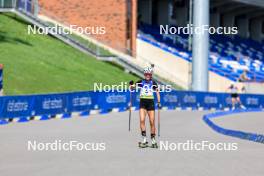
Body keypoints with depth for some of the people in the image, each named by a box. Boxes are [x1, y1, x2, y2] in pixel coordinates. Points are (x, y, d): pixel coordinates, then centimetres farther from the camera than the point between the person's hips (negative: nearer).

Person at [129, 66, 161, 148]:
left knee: (152, 122, 0)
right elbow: (132, 87, -3)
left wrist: (159, 102, -8)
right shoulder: (141, 82, 5)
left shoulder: (153, 83, 5)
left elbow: (157, 92, 3)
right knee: (142, 120, -15)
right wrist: (131, 85, -26)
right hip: (142, 102, 0)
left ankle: (153, 140, 11)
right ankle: (144, 139, -13)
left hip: (150, 102, 0)